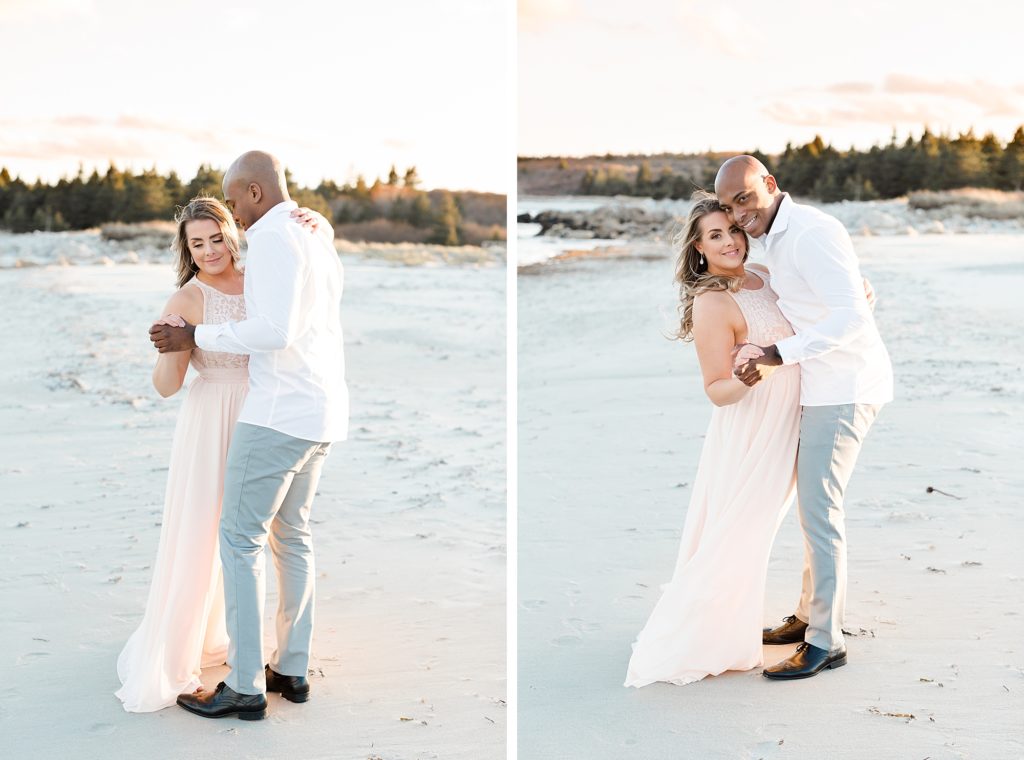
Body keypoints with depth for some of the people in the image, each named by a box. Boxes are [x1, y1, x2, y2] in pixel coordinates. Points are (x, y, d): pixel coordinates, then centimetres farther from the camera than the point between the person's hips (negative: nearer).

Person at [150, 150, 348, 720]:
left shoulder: (273, 239, -13)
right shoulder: (322, 245, 17)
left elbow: (276, 331, -24)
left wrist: (197, 338, -15)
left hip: (280, 411, -9)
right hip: (323, 414, 9)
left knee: (240, 539, -2)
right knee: (292, 535, 16)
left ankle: (245, 687, 1)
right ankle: (293, 670, 21)